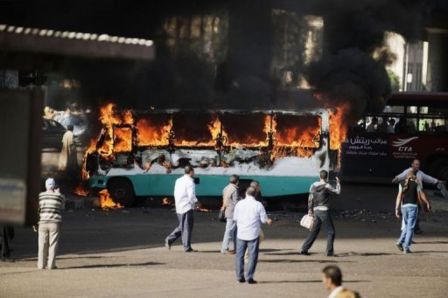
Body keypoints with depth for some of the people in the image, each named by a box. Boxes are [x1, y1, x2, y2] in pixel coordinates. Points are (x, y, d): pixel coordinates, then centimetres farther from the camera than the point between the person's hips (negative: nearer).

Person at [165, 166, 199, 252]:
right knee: (187, 227, -2)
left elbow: (175, 194, 13)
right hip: (187, 207, -8)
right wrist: (196, 202, -2)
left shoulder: (178, 180, 10)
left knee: (182, 226, 18)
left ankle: (169, 240, 10)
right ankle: (187, 247, -1)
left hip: (179, 207, 8)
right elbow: (191, 196, -18)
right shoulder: (190, 182, -13)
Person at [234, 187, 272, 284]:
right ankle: (249, 277, -3)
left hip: (241, 233, 2)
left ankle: (240, 276, 11)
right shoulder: (258, 205, -7)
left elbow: (235, 218, 8)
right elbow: (264, 219, -5)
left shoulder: (239, 204, 0)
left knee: (239, 255, 12)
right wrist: (268, 220, 19)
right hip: (253, 234, -2)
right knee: (252, 256, 3)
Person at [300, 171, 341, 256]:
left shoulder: (313, 186, 6)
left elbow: (310, 199, 7)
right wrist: (338, 183, 15)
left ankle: (304, 249, 6)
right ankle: (329, 251, -1)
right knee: (331, 232, 4)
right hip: (324, 211, -6)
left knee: (314, 231, 12)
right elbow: (337, 192, -1)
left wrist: (310, 210, 14)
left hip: (316, 211, 6)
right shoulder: (326, 186, -11)